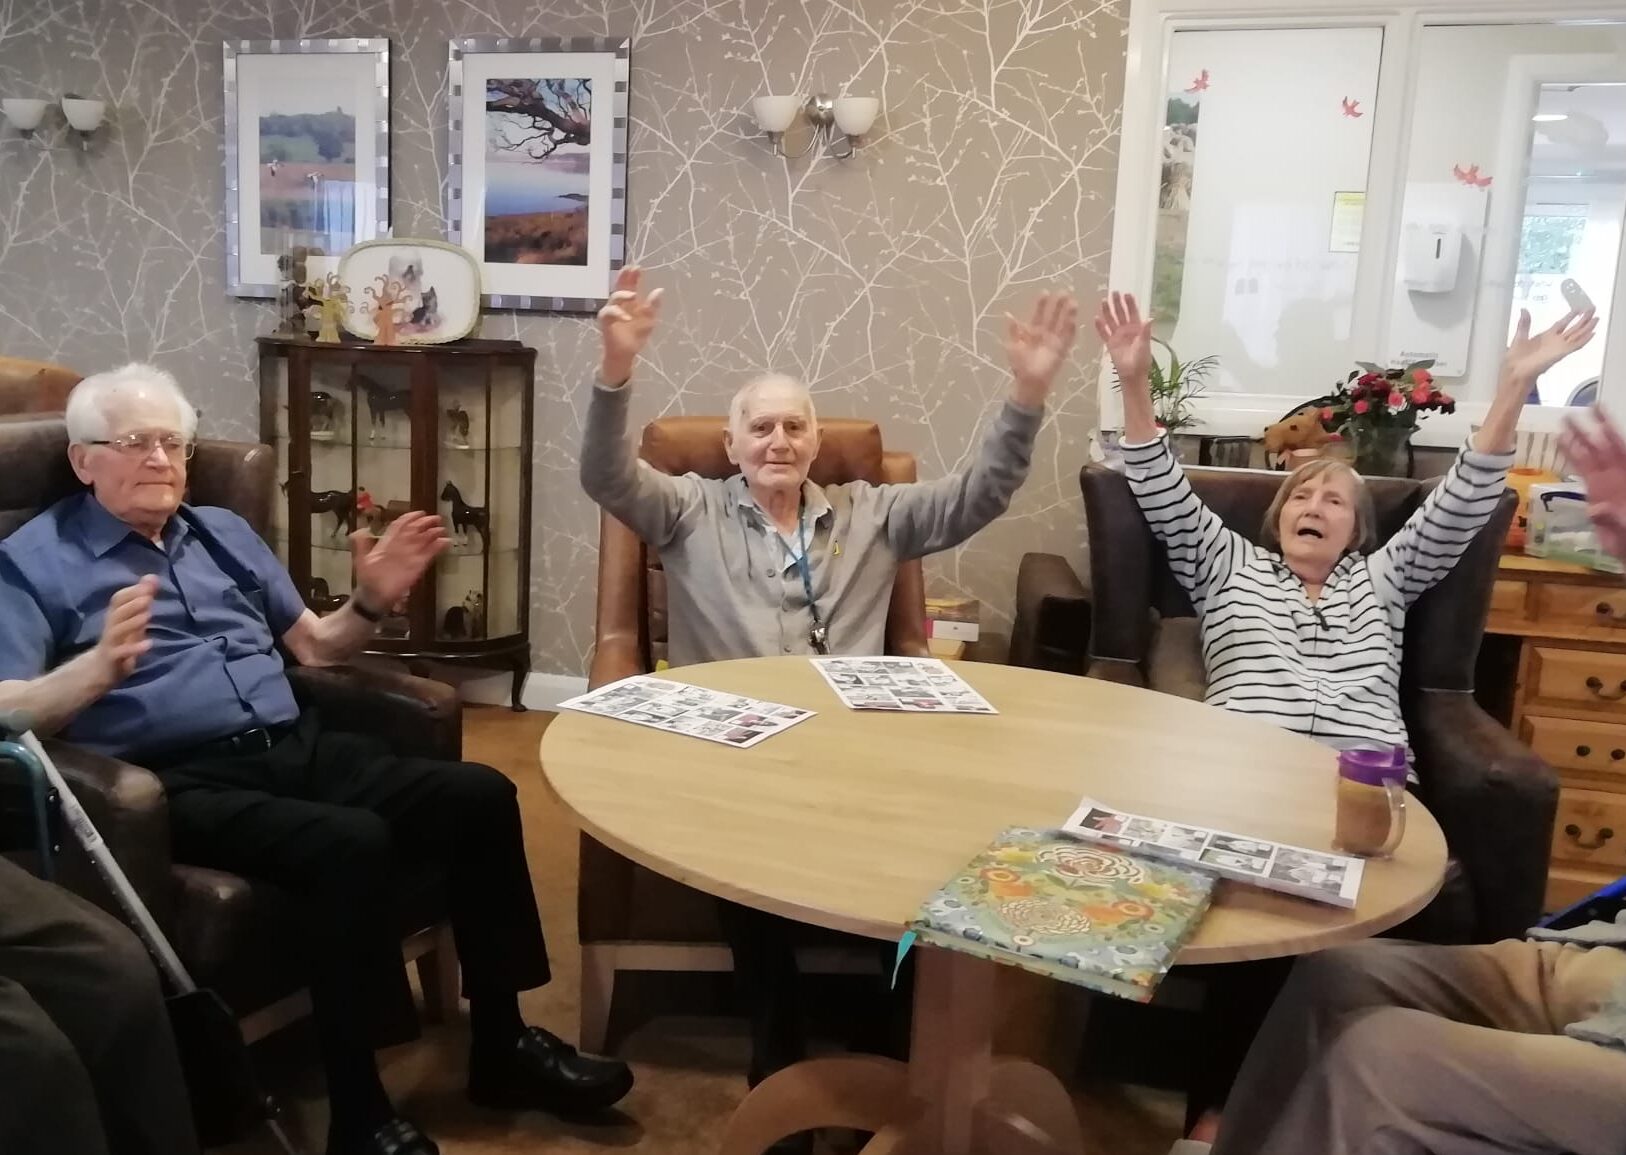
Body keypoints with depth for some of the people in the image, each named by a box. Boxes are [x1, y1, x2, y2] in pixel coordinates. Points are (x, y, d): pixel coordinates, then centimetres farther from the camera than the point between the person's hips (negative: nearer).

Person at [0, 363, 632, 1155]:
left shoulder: (223, 532, 21)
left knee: (480, 795, -15)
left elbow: (312, 647, 24)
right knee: (351, 842, -34)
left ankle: (501, 1046, -1)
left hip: (298, 748, 6)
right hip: (180, 783, -6)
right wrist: (97, 668, -27)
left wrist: (371, 602, 4)